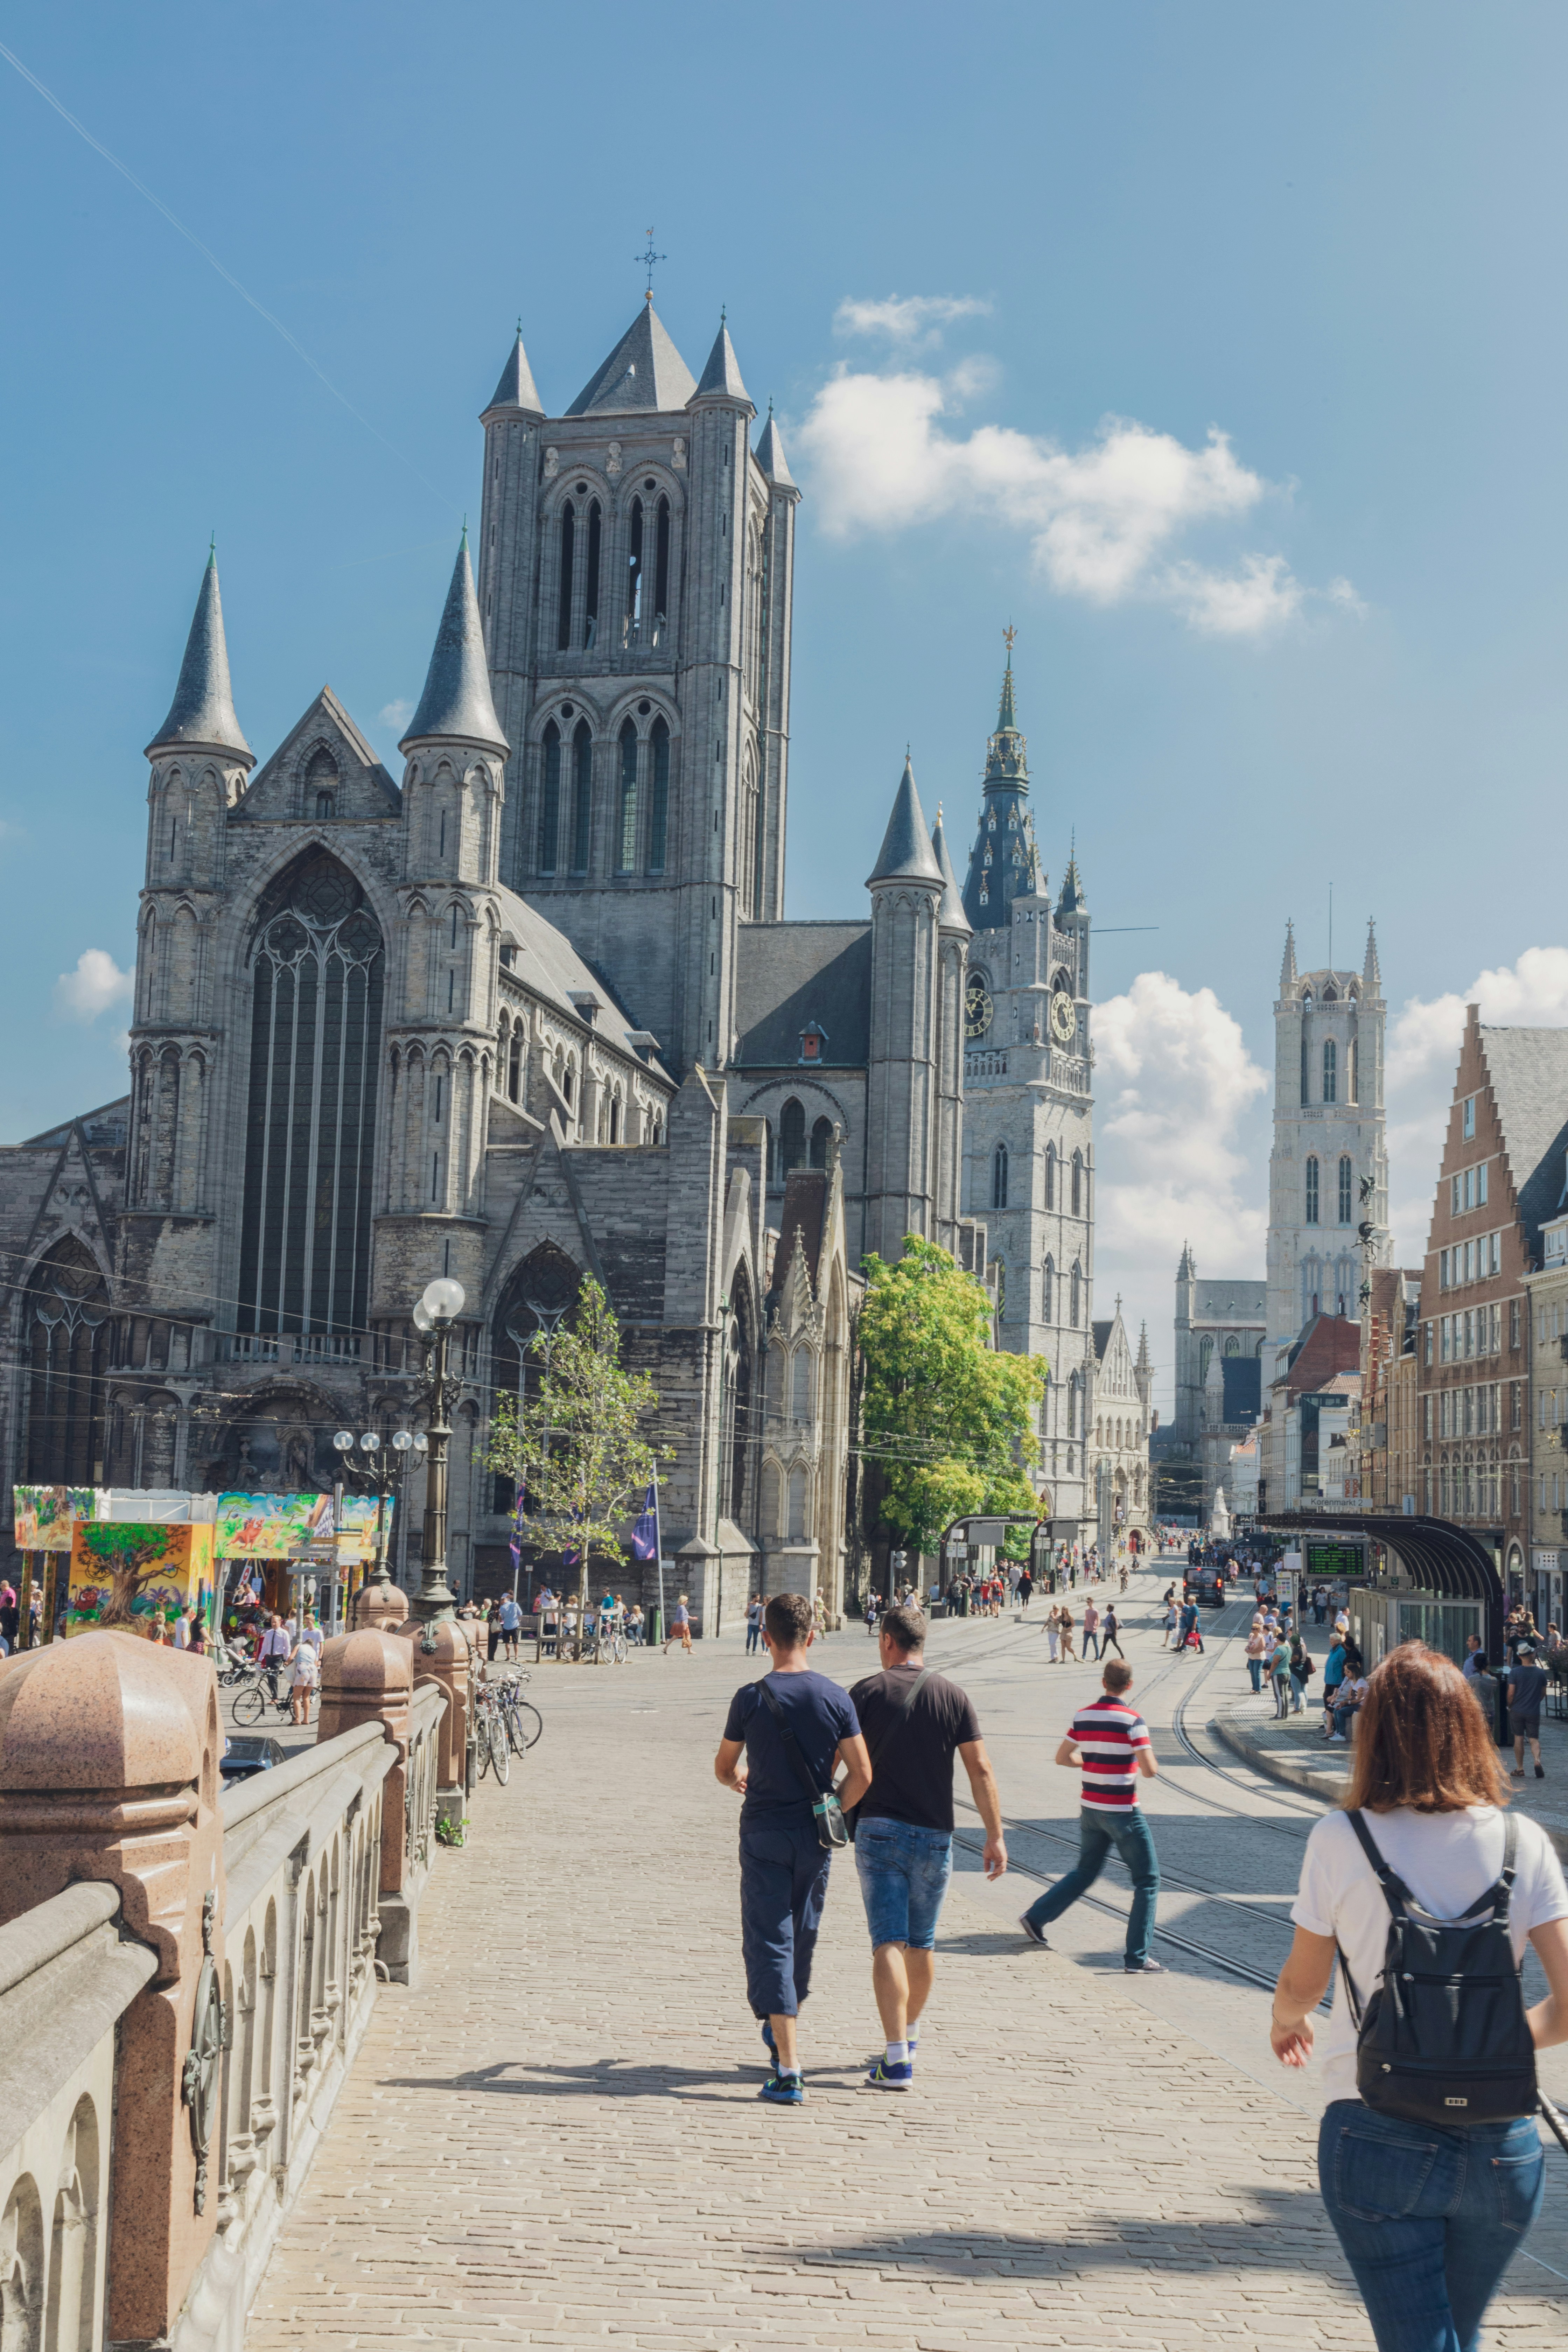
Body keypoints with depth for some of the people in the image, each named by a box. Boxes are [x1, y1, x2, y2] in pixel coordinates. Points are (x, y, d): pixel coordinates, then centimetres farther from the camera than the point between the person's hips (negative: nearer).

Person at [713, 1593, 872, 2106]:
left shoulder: (751, 1698, -10)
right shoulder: (837, 1698, -5)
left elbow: (723, 1770, 3)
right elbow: (862, 1775, -5)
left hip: (764, 1835, -3)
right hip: (814, 1838, 3)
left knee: (769, 1944, -2)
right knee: (802, 1938, 20)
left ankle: (788, 2069, -12)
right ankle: (783, 2035, 40)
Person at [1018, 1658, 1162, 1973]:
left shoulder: (1083, 1716, 2)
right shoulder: (1132, 1720, -17)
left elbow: (1062, 1757, 11)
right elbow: (1149, 1771, -20)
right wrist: (1150, 1759, 2)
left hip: (1091, 1809, 6)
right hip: (1123, 1813, -6)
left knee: (1085, 1872, 25)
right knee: (1148, 1881, 3)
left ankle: (1037, 1917, 25)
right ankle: (1137, 1957, -1)